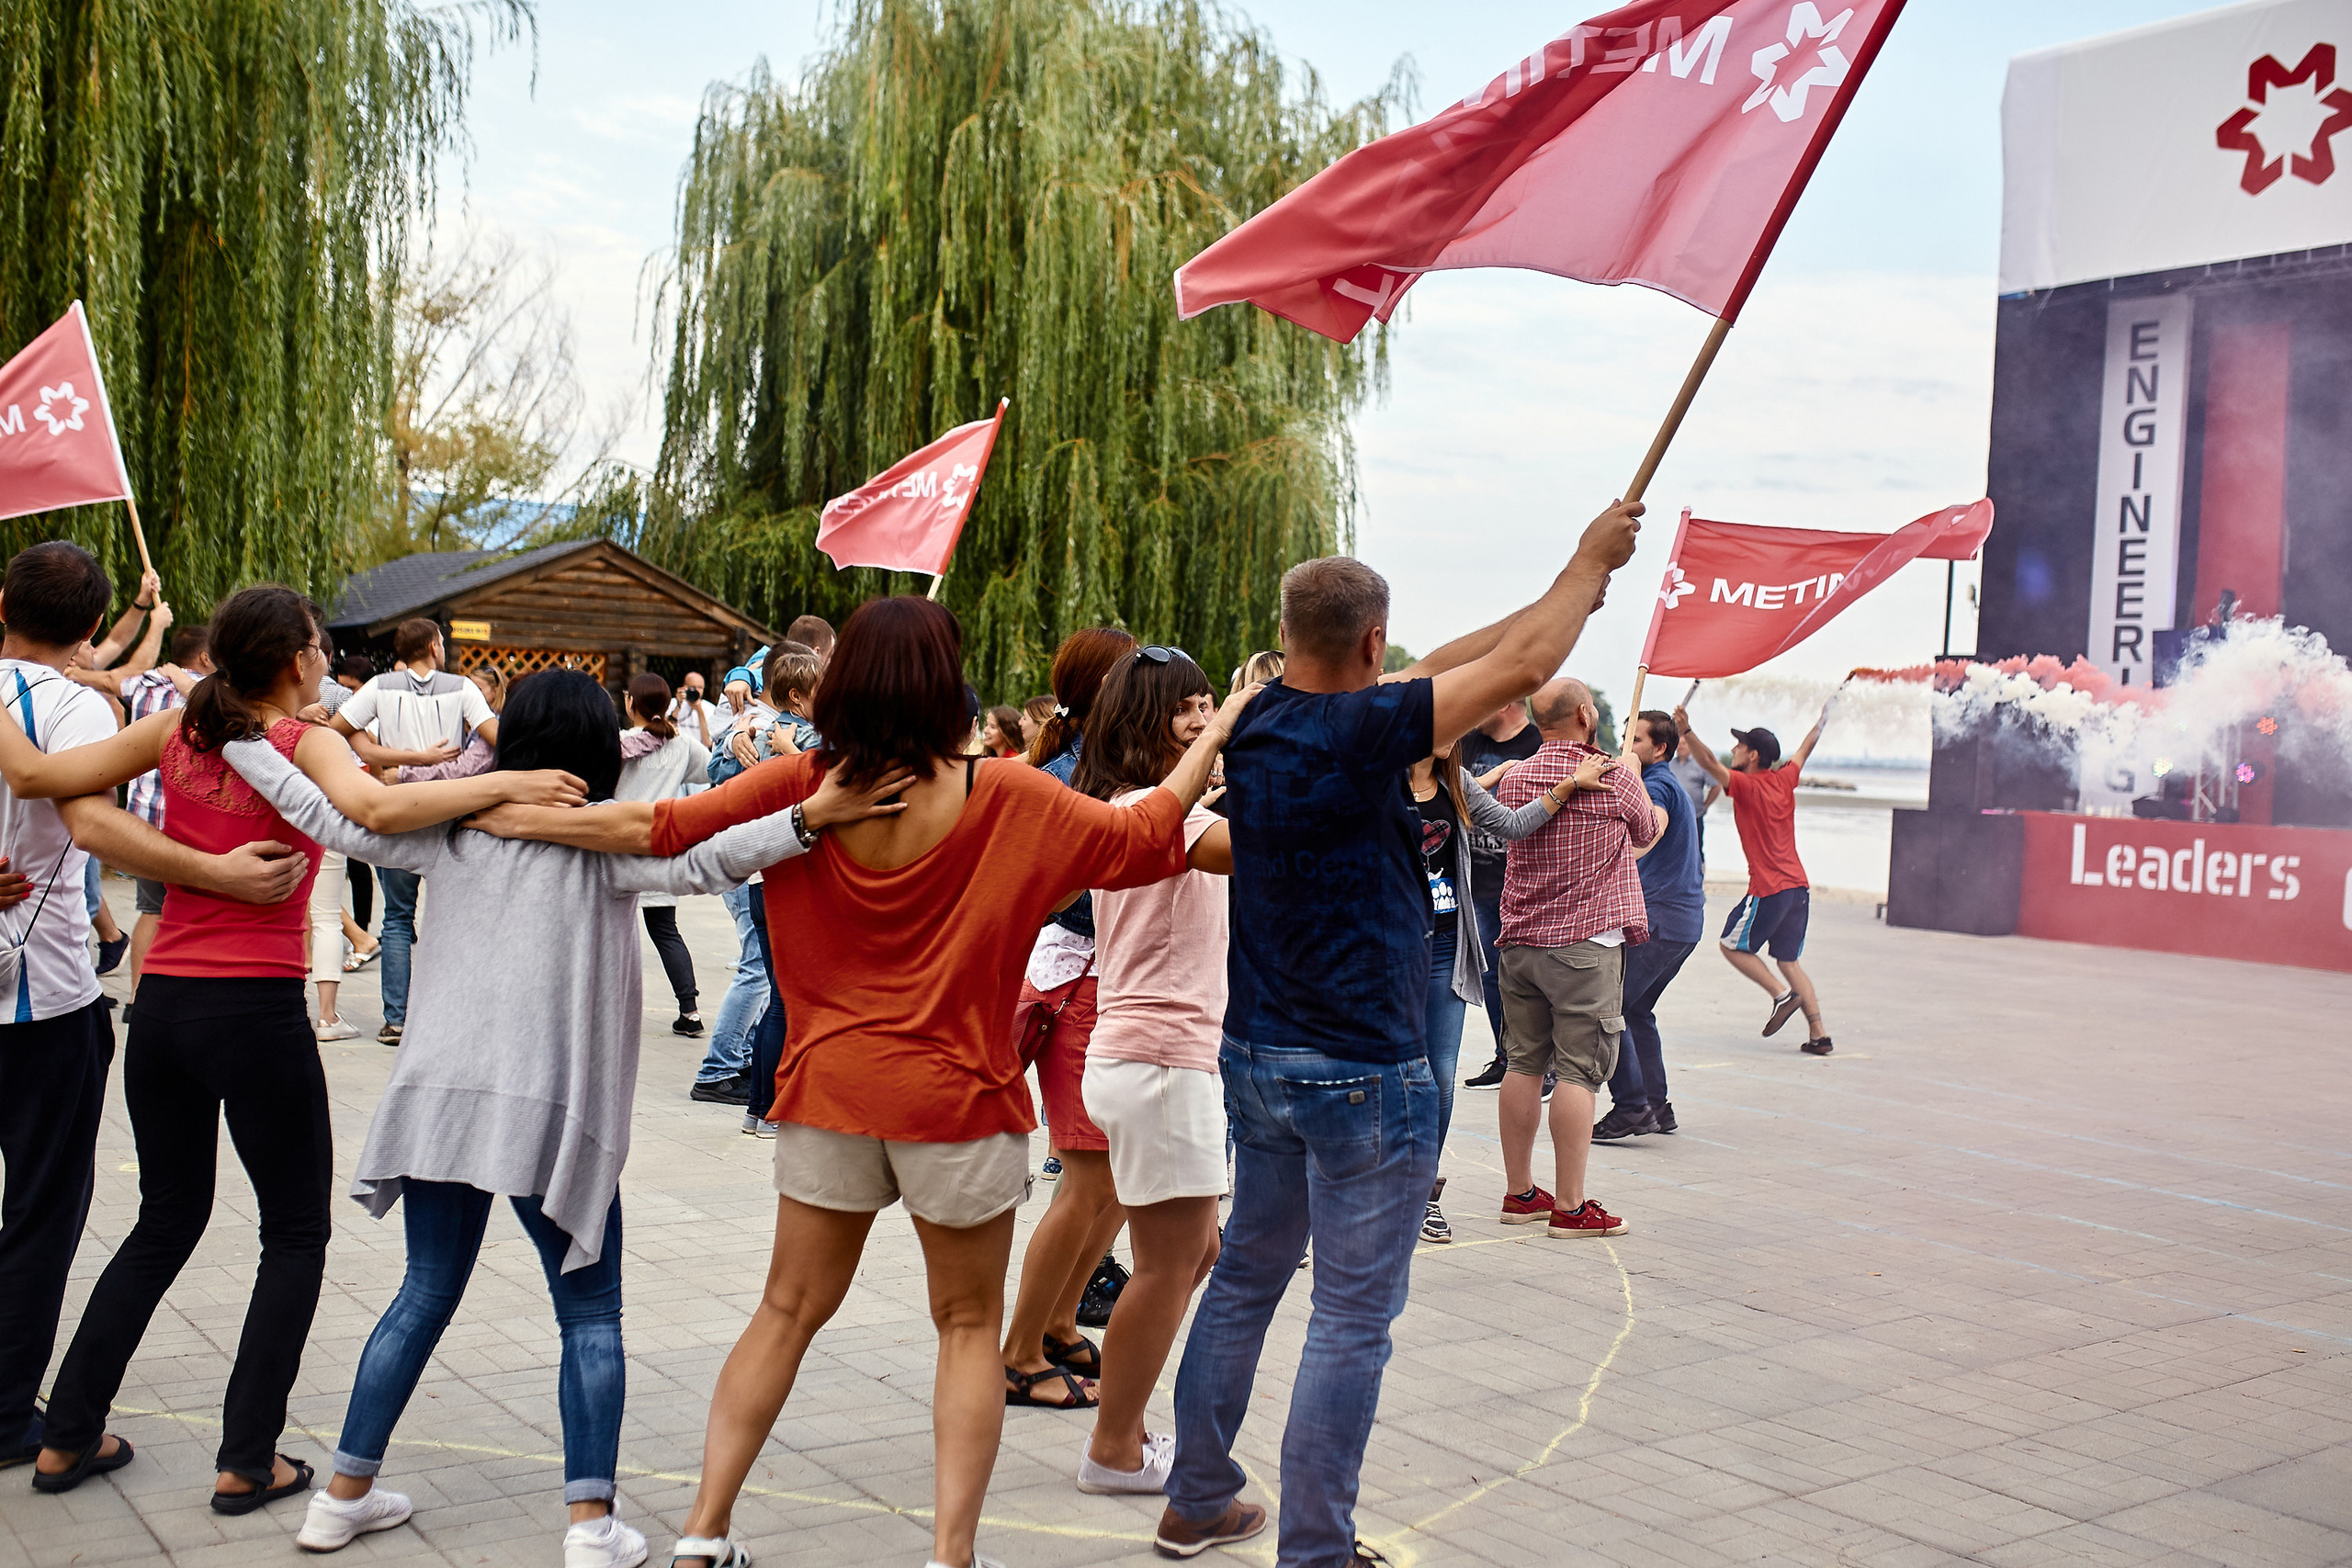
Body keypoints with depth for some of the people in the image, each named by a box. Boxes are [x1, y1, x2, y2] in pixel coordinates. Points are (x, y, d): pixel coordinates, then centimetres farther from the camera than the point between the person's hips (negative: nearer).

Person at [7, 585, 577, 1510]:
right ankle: (247, 1462, 9)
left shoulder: (176, 734, 6)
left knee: (167, 1222, 22)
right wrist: (503, 786, -25)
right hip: (256, 1011, -6)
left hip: (163, 1005, 6)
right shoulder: (303, 742, -8)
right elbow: (376, 809, -29)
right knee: (296, 1233, 9)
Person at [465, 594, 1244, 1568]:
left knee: (789, 1310, 17)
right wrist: (1214, 736, 13)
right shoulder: (1007, 800, -10)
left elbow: (652, 828, -4)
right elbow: (1145, 835, -2)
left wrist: (503, 816, 7)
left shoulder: (802, 788, -5)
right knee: (968, 1325, 12)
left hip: (829, 1089, 3)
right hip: (959, 1100, -2)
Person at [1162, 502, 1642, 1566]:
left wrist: (1561, 597, 19)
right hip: (1363, 1071, -8)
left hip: (1256, 1057, 8)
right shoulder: (1356, 732, -19)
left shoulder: (1257, 725, 4)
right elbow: (1518, 669, -13)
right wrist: (1589, 564, 4)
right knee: (1352, 1319, 2)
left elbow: (1430, 675, 15)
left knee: (1246, 1276, 20)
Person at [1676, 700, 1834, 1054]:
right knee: (1788, 960, 12)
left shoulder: (1746, 786, -9)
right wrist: (1820, 722, 44)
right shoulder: (1785, 779, 9)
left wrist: (1687, 733, -36)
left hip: (1769, 889, -7)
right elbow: (1805, 750, 27)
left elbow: (1711, 763, -25)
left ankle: (1782, 994, -8)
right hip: (1798, 885, 7)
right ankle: (1819, 1033, 5)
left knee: (1733, 946, 9)